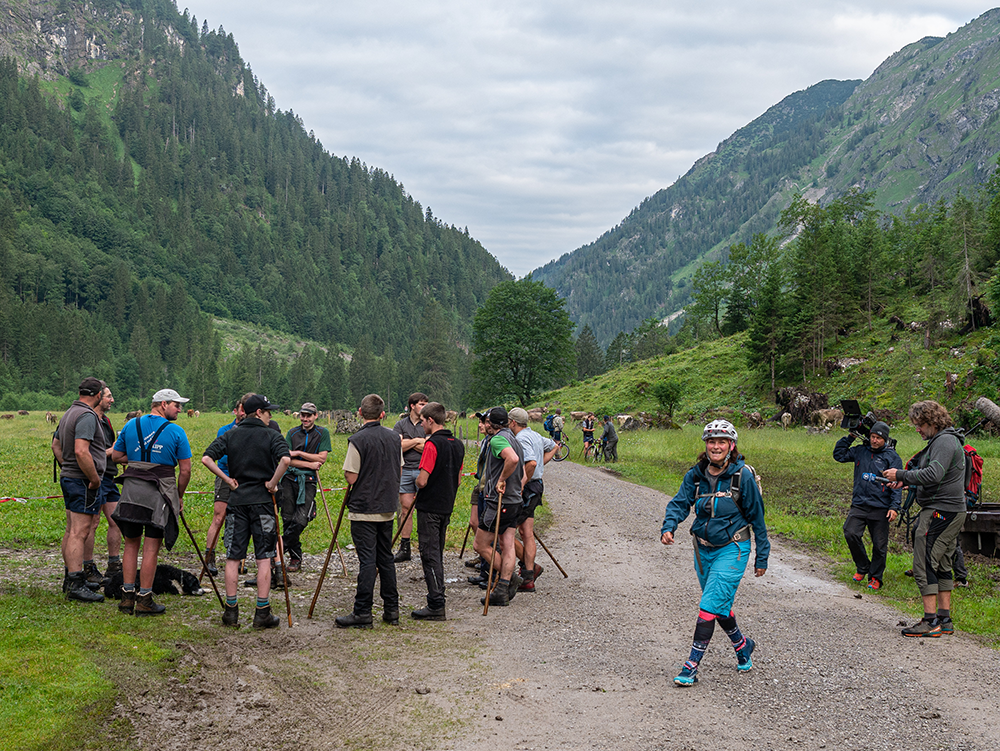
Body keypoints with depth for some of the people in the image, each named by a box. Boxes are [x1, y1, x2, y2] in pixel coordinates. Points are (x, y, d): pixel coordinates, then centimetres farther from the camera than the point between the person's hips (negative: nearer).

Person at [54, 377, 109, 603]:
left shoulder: (69, 413, 15)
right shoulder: (87, 415, -17)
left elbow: (56, 445, 28)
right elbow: (81, 451, -27)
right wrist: (95, 479, -20)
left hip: (68, 477, 10)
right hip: (83, 482, -10)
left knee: (71, 531, 16)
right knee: (79, 532, -11)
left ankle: (70, 577, 24)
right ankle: (76, 584, -13)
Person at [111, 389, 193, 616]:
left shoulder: (131, 425, 9)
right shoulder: (176, 432, -3)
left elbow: (116, 456, 16)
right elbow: (185, 470, -2)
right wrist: (179, 497, 10)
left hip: (131, 490, 4)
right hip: (160, 494, -4)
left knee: (131, 545, 13)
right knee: (151, 548, 1)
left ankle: (127, 597, 14)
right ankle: (144, 601, 4)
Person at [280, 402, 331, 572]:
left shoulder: (322, 433, 4)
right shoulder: (292, 433, 9)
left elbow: (322, 458, -4)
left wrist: (299, 453, -7)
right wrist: (310, 464, -10)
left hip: (308, 481, -2)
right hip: (289, 479, 2)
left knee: (301, 520, -15)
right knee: (288, 518, 1)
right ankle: (295, 557, 11)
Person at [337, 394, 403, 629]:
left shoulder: (358, 440, -15)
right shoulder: (394, 437, 5)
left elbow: (351, 478, -15)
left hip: (364, 509, -6)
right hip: (388, 508, 6)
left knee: (367, 560, -6)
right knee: (386, 557, 13)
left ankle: (363, 613, -4)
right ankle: (391, 609, 16)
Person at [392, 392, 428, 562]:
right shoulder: (400, 425, 10)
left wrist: (409, 443, -6)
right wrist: (417, 441, -6)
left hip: (423, 470, -1)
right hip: (405, 470, 1)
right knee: (406, 508, 2)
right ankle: (404, 548, 7)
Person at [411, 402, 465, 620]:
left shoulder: (432, 444, -18)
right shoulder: (457, 444, 9)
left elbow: (422, 480, -20)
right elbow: (458, 479, 16)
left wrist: (417, 481, 0)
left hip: (430, 508, -8)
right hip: (447, 506, 8)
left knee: (430, 555, -7)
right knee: (437, 553, 17)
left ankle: (436, 606, -11)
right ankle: (437, 598, 23)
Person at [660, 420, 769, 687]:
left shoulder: (743, 475, -11)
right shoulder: (696, 475, 0)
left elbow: (757, 517, -5)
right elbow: (680, 503, -4)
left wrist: (762, 557, -2)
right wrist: (668, 527, -26)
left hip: (732, 549, -5)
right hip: (703, 549, 5)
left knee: (710, 606, -13)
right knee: (721, 606, 17)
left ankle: (692, 665, -8)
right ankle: (742, 646, 42)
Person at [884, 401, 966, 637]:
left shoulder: (944, 441, -14)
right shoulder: (942, 440, 19)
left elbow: (933, 474, -26)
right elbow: (929, 473, 22)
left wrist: (901, 475, -18)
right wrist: (904, 481, 8)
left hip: (940, 512, -11)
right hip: (952, 511, 11)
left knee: (924, 565, -10)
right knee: (942, 566, 12)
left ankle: (931, 621, -10)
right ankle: (944, 619, 15)